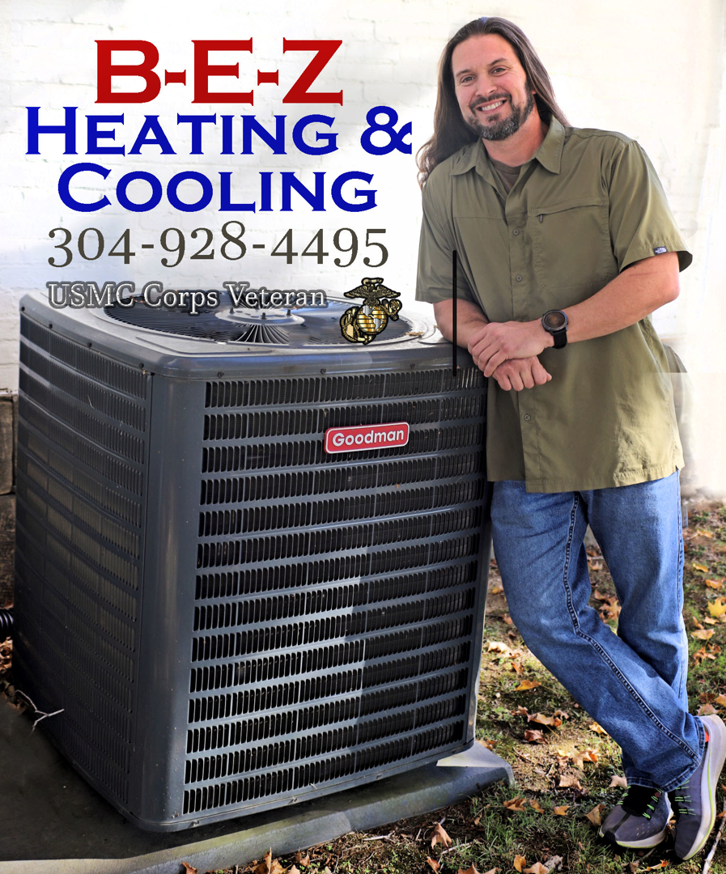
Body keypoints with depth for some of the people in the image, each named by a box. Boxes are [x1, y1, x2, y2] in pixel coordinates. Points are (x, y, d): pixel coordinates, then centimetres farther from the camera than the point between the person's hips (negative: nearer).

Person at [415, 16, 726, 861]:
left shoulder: (612, 158, 0)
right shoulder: (447, 186, 10)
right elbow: (446, 301, 9)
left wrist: (544, 330, -18)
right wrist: (489, 341, -14)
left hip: (624, 426, -3)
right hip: (521, 440, 3)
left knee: (651, 621, 8)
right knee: (546, 615, -1)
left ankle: (653, 775, 30)